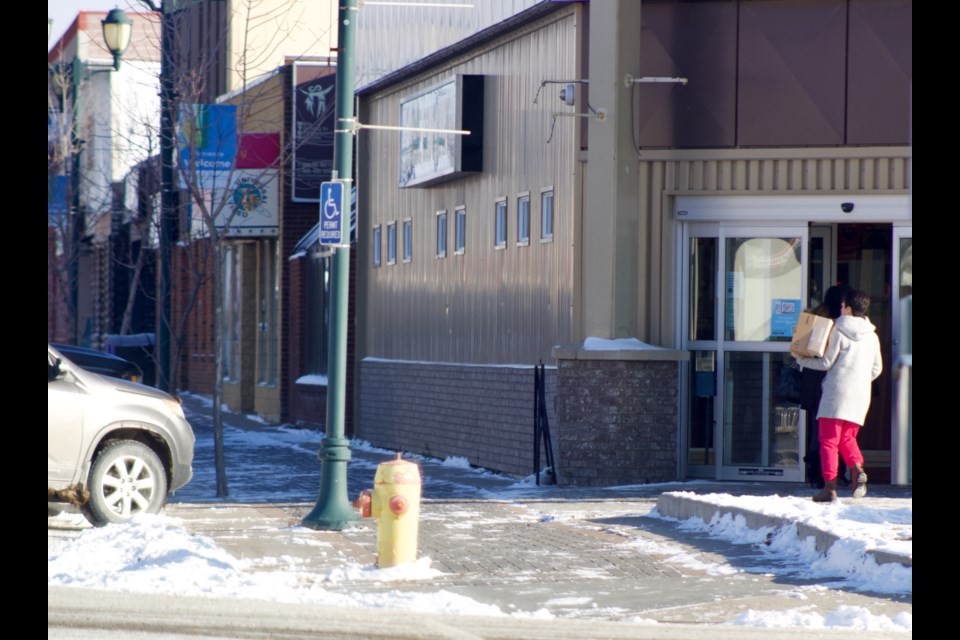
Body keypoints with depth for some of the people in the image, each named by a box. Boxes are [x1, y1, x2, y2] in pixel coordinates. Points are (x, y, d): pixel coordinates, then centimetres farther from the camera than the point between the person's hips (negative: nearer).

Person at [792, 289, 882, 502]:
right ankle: (858, 470, -10)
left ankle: (830, 487, -9)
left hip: (837, 391, -5)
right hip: (861, 394, 5)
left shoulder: (838, 330, -5)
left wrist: (801, 359, 7)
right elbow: (876, 369, 15)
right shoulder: (872, 335, 11)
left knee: (829, 439, -3)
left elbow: (826, 363, -5)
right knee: (847, 438, 16)